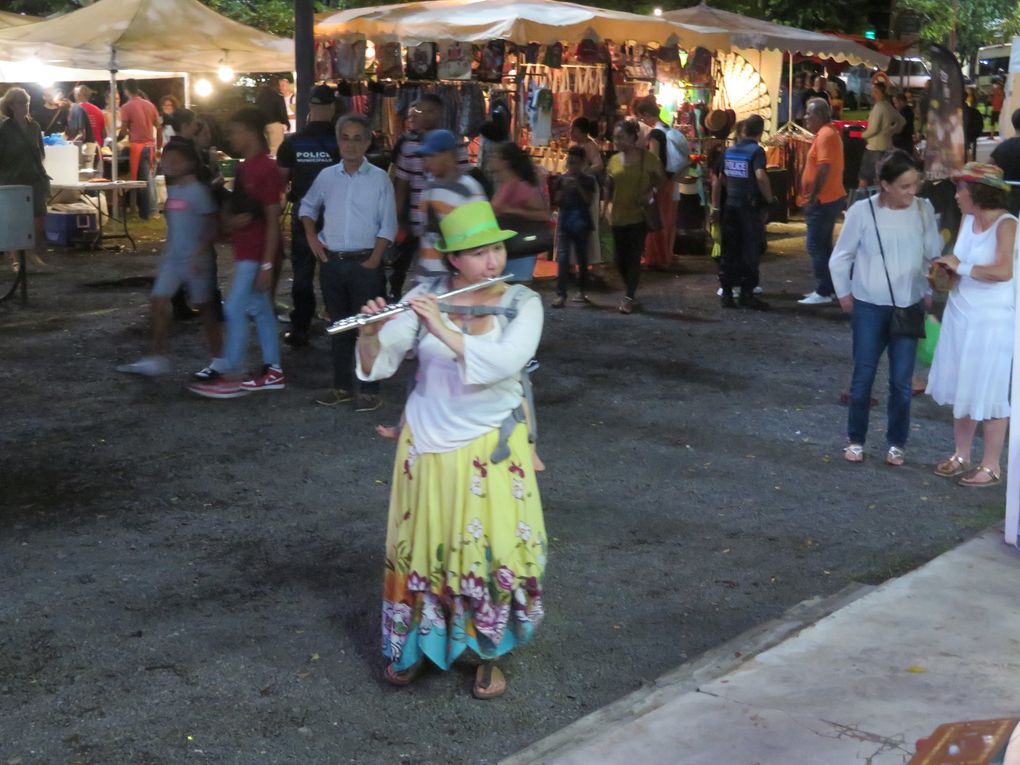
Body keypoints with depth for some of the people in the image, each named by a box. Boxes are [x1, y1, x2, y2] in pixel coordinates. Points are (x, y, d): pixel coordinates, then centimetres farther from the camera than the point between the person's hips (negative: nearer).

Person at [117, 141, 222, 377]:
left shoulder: (198, 191, -14)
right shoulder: (172, 190, 10)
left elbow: (212, 227, -16)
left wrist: (199, 254, -23)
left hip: (195, 260, -7)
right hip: (172, 258, 7)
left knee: (204, 306, 2)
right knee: (157, 302, 1)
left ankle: (219, 358, 15)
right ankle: (157, 358, 6)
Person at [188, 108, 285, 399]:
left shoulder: (266, 170, -17)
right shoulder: (245, 168, 11)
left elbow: (273, 220, -18)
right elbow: (232, 205, 23)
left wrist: (267, 264, -20)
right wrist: (229, 219, -1)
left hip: (256, 254, -9)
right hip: (245, 252, 9)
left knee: (235, 309, -8)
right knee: (260, 310, 12)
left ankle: (230, 377, -3)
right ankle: (272, 371, 20)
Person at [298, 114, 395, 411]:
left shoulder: (379, 178, -4)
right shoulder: (327, 176, 6)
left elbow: (388, 225, -5)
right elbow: (307, 207, 22)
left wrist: (374, 260, -12)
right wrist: (311, 238, 7)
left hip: (364, 263, -4)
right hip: (332, 263, 4)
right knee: (339, 325, 12)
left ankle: (369, 390, 5)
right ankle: (342, 386, 21)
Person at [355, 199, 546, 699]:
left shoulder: (523, 304, -6)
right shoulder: (424, 298, -4)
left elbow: (504, 362, -24)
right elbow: (377, 367, -6)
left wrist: (442, 329, -30)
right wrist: (371, 333, -27)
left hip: (491, 448, -1)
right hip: (428, 445, 1)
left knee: (494, 549, 0)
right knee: (421, 545, 9)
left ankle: (489, 656, 18)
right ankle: (416, 646, 29)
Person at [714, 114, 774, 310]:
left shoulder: (729, 150, 7)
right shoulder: (756, 150, -12)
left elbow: (722, 178, 12)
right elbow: (761, 176, -27)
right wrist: (769, 198, -15)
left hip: (731, 204, 5)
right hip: (751, 206, -5)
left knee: (729, 250, 9)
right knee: (751, 250, 3)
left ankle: (727, 292, 11)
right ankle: (747, 293, 3)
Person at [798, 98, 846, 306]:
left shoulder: (825, 135, -17)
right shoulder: (827, 133, 16)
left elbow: (824, 167, -26)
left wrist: (813, 195, -22)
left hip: (823, 200, -11)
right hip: (829, 198, 11)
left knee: (816, 246, -8)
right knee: (823, 246, 14)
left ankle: (823, 292, -6)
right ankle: (826, 288, 19)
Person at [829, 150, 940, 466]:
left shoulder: (924, 210, -6)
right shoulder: (862, 211, -11)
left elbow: (933, 256, 4)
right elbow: (841, 257, 0)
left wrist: (928, 292, 0)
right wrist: (844, 293, 5)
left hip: (909, 307, 1)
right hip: (869, 308, -1)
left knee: (901, 380, 3)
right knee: (863, 377, 4)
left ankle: (896, 443, 18)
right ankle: (855, 440, 20)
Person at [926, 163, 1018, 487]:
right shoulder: (968, 220, 6)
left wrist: (961, 267, -20)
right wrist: (946, 270, -9)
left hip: (992, 323, -7)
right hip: (959, 316, 7)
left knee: (989, 395, 1)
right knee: (962, 390, 14)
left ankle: (991, 465, 12)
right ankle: (961, 455, 27)